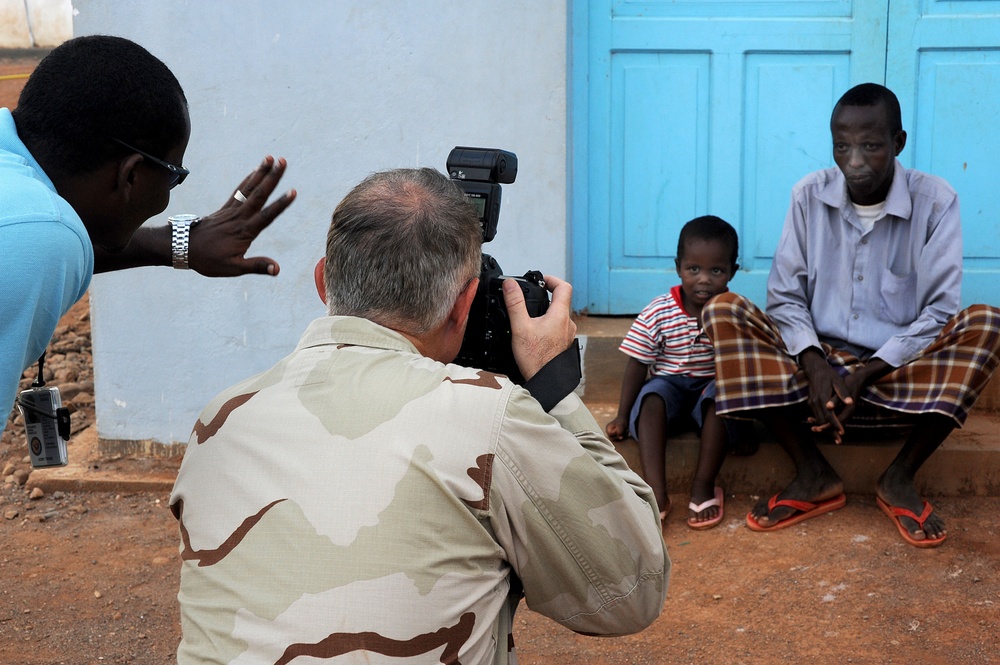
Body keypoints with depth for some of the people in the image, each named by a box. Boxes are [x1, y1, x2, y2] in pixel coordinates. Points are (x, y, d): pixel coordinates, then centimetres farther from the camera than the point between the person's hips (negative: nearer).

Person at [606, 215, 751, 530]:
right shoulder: (658, 313, -10)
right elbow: (637, 366, -4)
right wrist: (622, 417, -4)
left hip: (714, 385, 0)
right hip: (670, 384, 0)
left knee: (719, 397, -33)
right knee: (652, 395, -32)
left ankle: (703, 488, -27)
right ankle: (656, 492, -39)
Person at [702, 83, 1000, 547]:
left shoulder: (935, 201, -7)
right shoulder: (810, 195, -2)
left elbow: (940, 312, -10)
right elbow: (784, 296, -2)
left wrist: (866, 375, -21)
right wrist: (814, 364, -21)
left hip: (898, 371, -1)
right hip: (821, 365, 2)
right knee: (723, 312, -20)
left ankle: (900, 478, -16)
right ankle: (814, 476, -18)